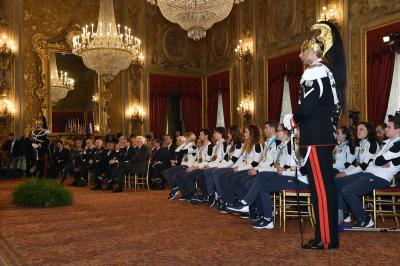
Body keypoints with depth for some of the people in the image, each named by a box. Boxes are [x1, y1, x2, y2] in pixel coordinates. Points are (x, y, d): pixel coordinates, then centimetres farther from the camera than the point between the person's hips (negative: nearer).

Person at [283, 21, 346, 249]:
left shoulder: (315, 72, -11)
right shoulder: (327, 72, 19)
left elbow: (307, 106, -20)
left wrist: (292, 121, -3)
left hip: (315, 138, -10)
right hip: (325, 135, 10)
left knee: (320, 187, -6)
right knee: (325, 185, 12)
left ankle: (325, 239, 1)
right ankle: (330, 236, 20)